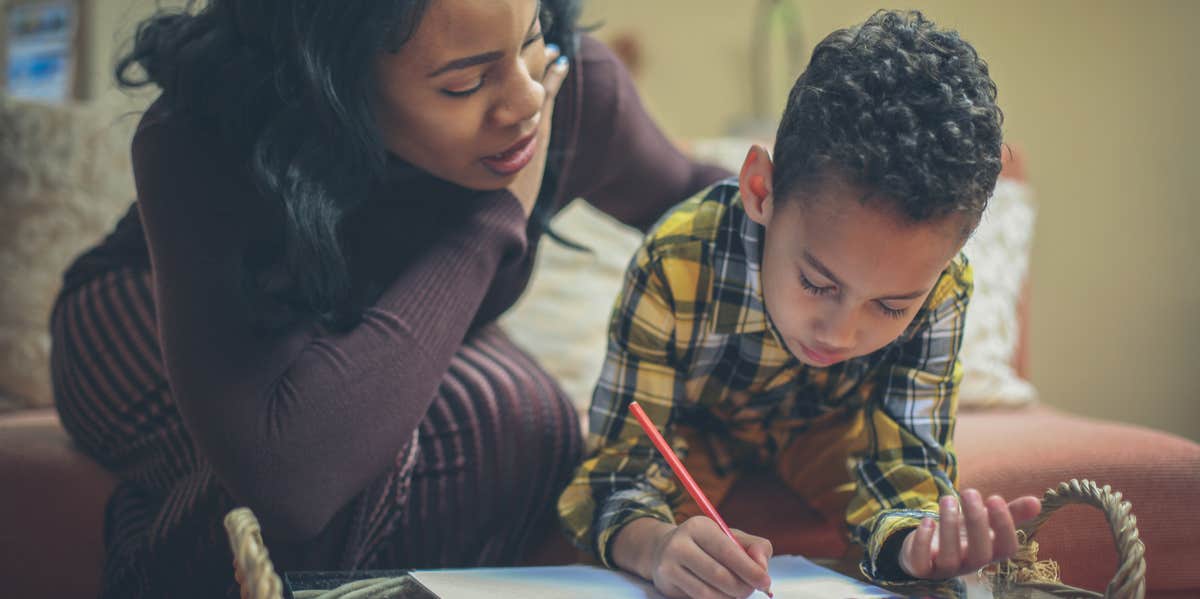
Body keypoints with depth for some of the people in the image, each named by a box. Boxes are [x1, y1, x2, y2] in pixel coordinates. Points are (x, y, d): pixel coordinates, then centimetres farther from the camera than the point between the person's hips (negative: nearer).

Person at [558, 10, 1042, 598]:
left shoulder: (936, 288, -35)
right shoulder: (676, 267, -42)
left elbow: (905, 459, -28)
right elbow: (622, 464, -36)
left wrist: (915, 541, -54)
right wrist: (658, 546, -62)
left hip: (823, 422, 2)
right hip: (694, 423, -2)